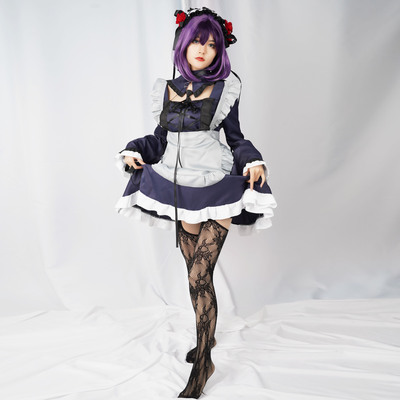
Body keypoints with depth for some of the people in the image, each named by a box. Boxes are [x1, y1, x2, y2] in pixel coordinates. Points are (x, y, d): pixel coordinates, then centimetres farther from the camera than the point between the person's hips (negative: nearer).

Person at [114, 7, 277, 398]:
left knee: (199, 276, -8)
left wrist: (254, 162, -13)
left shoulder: (224, 89, 1)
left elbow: (236, 138, 5)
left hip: (216, 189, -4)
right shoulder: (166, 89, 9)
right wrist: (134, 152, -2)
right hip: (179, 190, 4)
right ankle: (207, 335, 35)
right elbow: (160, 138, 15)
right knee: (195, 272, 13)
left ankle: (203, 362, 6)